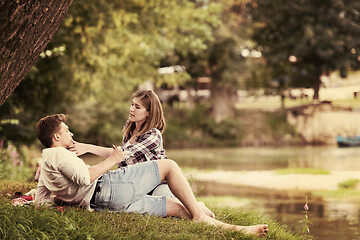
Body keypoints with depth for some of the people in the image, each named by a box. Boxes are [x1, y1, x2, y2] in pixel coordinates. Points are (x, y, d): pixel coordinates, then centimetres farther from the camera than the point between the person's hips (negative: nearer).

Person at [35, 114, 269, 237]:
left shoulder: (45, 170, 23)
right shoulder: (58, 153, -6)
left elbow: (40, 201, 19)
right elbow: (85, 177, -20)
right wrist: (111, 160, -6)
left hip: (103, 201, 9)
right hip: (110, 186, -9)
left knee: (177, 208, 7)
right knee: (169, 165, -2)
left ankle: (234, 229, 2)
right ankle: (199, 216, -8)